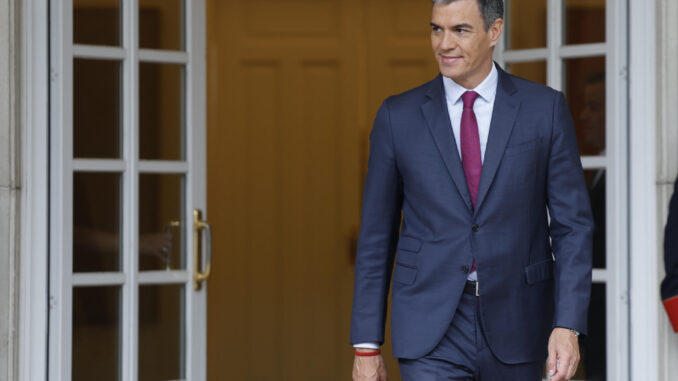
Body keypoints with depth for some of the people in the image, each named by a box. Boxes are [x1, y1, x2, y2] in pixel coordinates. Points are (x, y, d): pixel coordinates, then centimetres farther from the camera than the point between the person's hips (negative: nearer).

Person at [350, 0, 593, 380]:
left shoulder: (545, 108, 0)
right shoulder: (399, 117, 1)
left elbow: (572, 225, -1)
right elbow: (377, 235, 4)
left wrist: (568, 326, -12)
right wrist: (367, 346, 2)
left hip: (515, 328, 1)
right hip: (431, 335, -1)